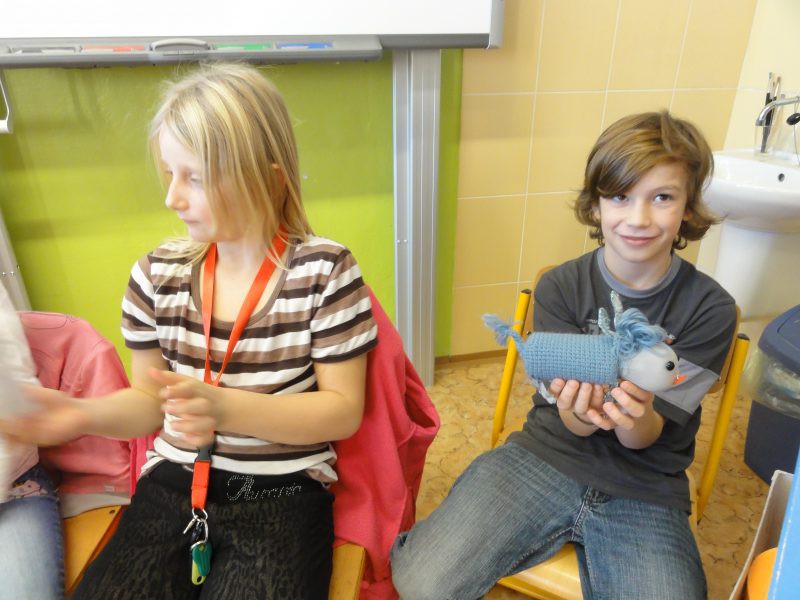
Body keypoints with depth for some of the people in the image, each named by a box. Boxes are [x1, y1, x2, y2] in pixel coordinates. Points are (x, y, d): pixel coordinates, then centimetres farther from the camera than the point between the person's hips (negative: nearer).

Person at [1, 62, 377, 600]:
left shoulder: (324, 273, -11)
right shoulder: (159, 275, 2)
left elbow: (345, 411, -10)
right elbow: (150, 401, 11)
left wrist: (226, 408, -22)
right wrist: (85, 414, -11)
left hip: (283, 497, -3)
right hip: (173, 487, 4)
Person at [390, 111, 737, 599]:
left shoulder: (711, 310, -7)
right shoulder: (559, 288, -6)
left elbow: (644, 439, -7)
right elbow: (572, 425, -6)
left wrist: (636, 416, -31)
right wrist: (581, 411, -31)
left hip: (645, 495, 1)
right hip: (546, 459, 0)